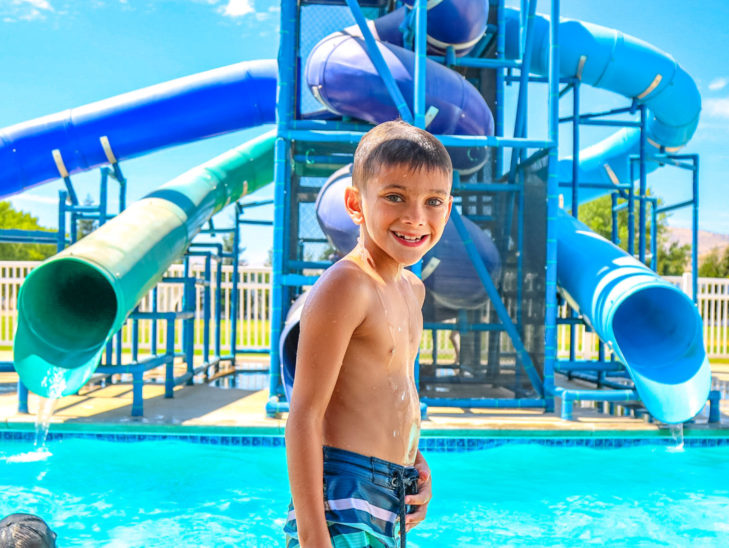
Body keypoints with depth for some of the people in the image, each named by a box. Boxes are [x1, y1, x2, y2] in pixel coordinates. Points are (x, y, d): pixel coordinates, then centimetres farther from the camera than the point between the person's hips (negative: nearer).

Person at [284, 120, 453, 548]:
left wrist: (416, 464, 13)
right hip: (343, 498, -9)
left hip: (394, 503, 9)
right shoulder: (345, 287, -17)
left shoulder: (412, 288, 10)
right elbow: (304, 416, -20)